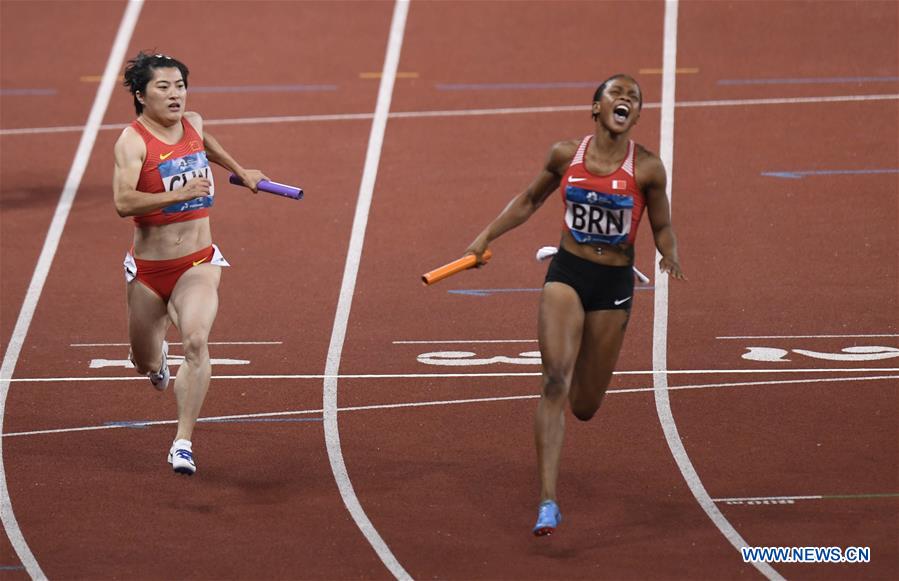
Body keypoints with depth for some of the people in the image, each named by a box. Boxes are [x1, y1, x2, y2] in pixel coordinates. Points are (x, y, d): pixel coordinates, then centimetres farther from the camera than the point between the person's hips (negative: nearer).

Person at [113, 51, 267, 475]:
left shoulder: (192, 124, 1)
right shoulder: (133, 141, -16)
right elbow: (123, 202, -30)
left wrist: (240, 171, 40)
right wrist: (179, 194, -37)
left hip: (198, 263, 2)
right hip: (148, 268, -2)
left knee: (196, 341, -24)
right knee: (145, 364, 16)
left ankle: (183, 442, -21)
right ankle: (157, 356, 57)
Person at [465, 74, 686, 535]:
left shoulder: (647, 168, -7)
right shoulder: (565, 155, -3)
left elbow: (661, 225, 5)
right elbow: (529, 200, 14)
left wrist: (670, 255, -15)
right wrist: (485, 237, 7)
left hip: (614, 286, 0)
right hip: (566, 273, 0)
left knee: (584, 406, 9)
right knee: (555, 381, -19)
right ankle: (548, 501, -23)